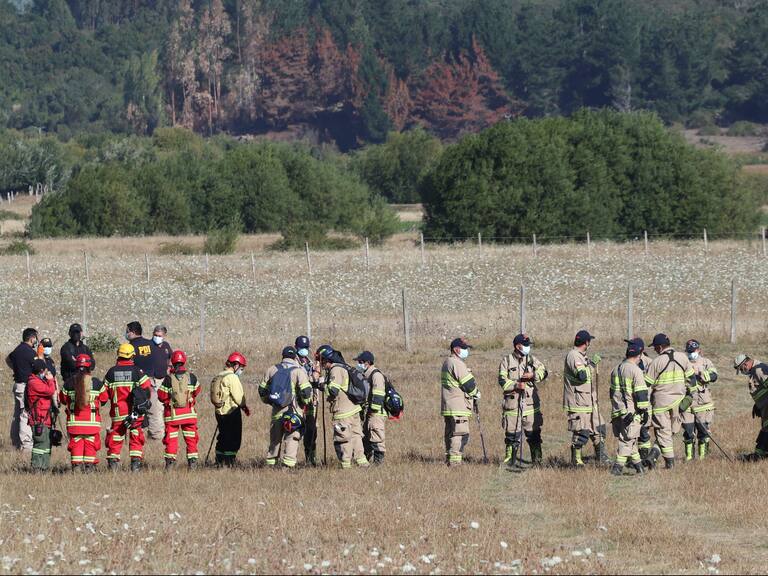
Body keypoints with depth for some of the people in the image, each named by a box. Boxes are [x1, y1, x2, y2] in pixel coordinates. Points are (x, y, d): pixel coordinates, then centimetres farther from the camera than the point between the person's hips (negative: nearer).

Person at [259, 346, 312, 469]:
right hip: (293, 411, -4)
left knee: (275, 440, 14)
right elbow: (306, 391, -13)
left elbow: (262, 390, 14)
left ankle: (270, 463, 17)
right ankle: (288, 464, -11)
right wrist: (306, 401, 7)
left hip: (277, 412, 4)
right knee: (292, 439, -3)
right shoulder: (299, 371, -6)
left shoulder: (271, 370, 9)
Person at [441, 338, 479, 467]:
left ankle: (449, 460, 21)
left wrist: (473, 392, 12)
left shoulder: (447, 363, 19)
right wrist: (476, 393, 5)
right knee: (460, 435, -12)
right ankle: (455, 461, -17)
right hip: (458, 408, -11)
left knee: (450, 434, 15)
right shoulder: (457, 364, -14)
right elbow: (469, 384, -14)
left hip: (448, 407, 11)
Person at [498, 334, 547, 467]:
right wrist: (516, 385, -19)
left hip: (530, 402, 2)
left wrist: (533, 375, -14)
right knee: (512, 433, 1)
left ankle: (537, 459, 9)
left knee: (534, 432, 3)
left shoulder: (532, 359, 12)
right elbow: (502, 380, -4)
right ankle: (509, 459, 11)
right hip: (512, 403, -2)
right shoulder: (507, 361, 3)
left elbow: (543, 372, 5)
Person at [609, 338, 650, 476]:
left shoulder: (616, 369, 11)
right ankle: (617, 468, -9)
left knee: (629, 440, 16)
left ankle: (638, 465, 24)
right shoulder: (635, 370, -13)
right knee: (627, 440, -3)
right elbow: (641, 393, -15)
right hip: (631, 412, -7)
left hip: (617, 412, 7)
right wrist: (644, 411, -8)